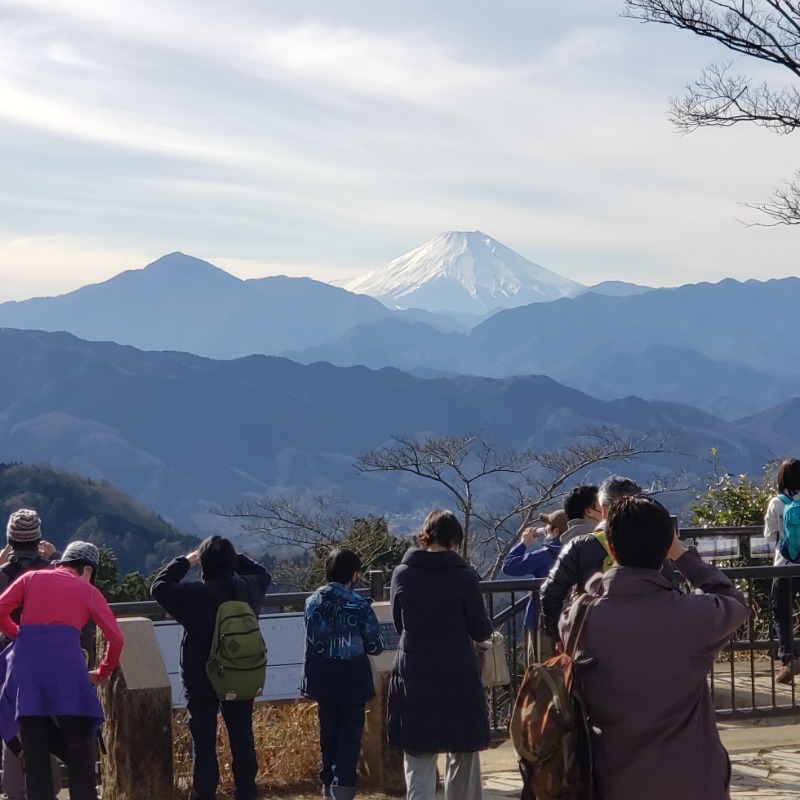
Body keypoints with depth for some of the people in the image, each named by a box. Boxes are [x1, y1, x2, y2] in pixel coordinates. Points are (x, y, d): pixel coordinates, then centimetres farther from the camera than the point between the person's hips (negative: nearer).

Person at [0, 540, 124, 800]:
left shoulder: (32, 578, 19)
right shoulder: (88, 591, 16)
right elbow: (115, 637, 13)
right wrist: (102, 673, 27)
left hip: (26, 664, 2)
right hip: (65, 665, -2)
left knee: (34, 752, 7)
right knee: (79, 751, 7)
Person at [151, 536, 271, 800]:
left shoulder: (196, 593, -19)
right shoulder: (248, 588, -4)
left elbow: (159, 587, -10)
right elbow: (263, 574, 19)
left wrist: (185, 561, -3)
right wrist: (233, 556, 11)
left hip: (202, 680, -4)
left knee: (204, 741, 1)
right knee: (242, 737, 12)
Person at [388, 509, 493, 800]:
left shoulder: (402, 574, -1)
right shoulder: (464, 575, -10)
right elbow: (481, 631, -2)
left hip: (413, 678, 2)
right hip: (458, 677, -2)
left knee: (418, 761, 3)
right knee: (462, 759, 14)